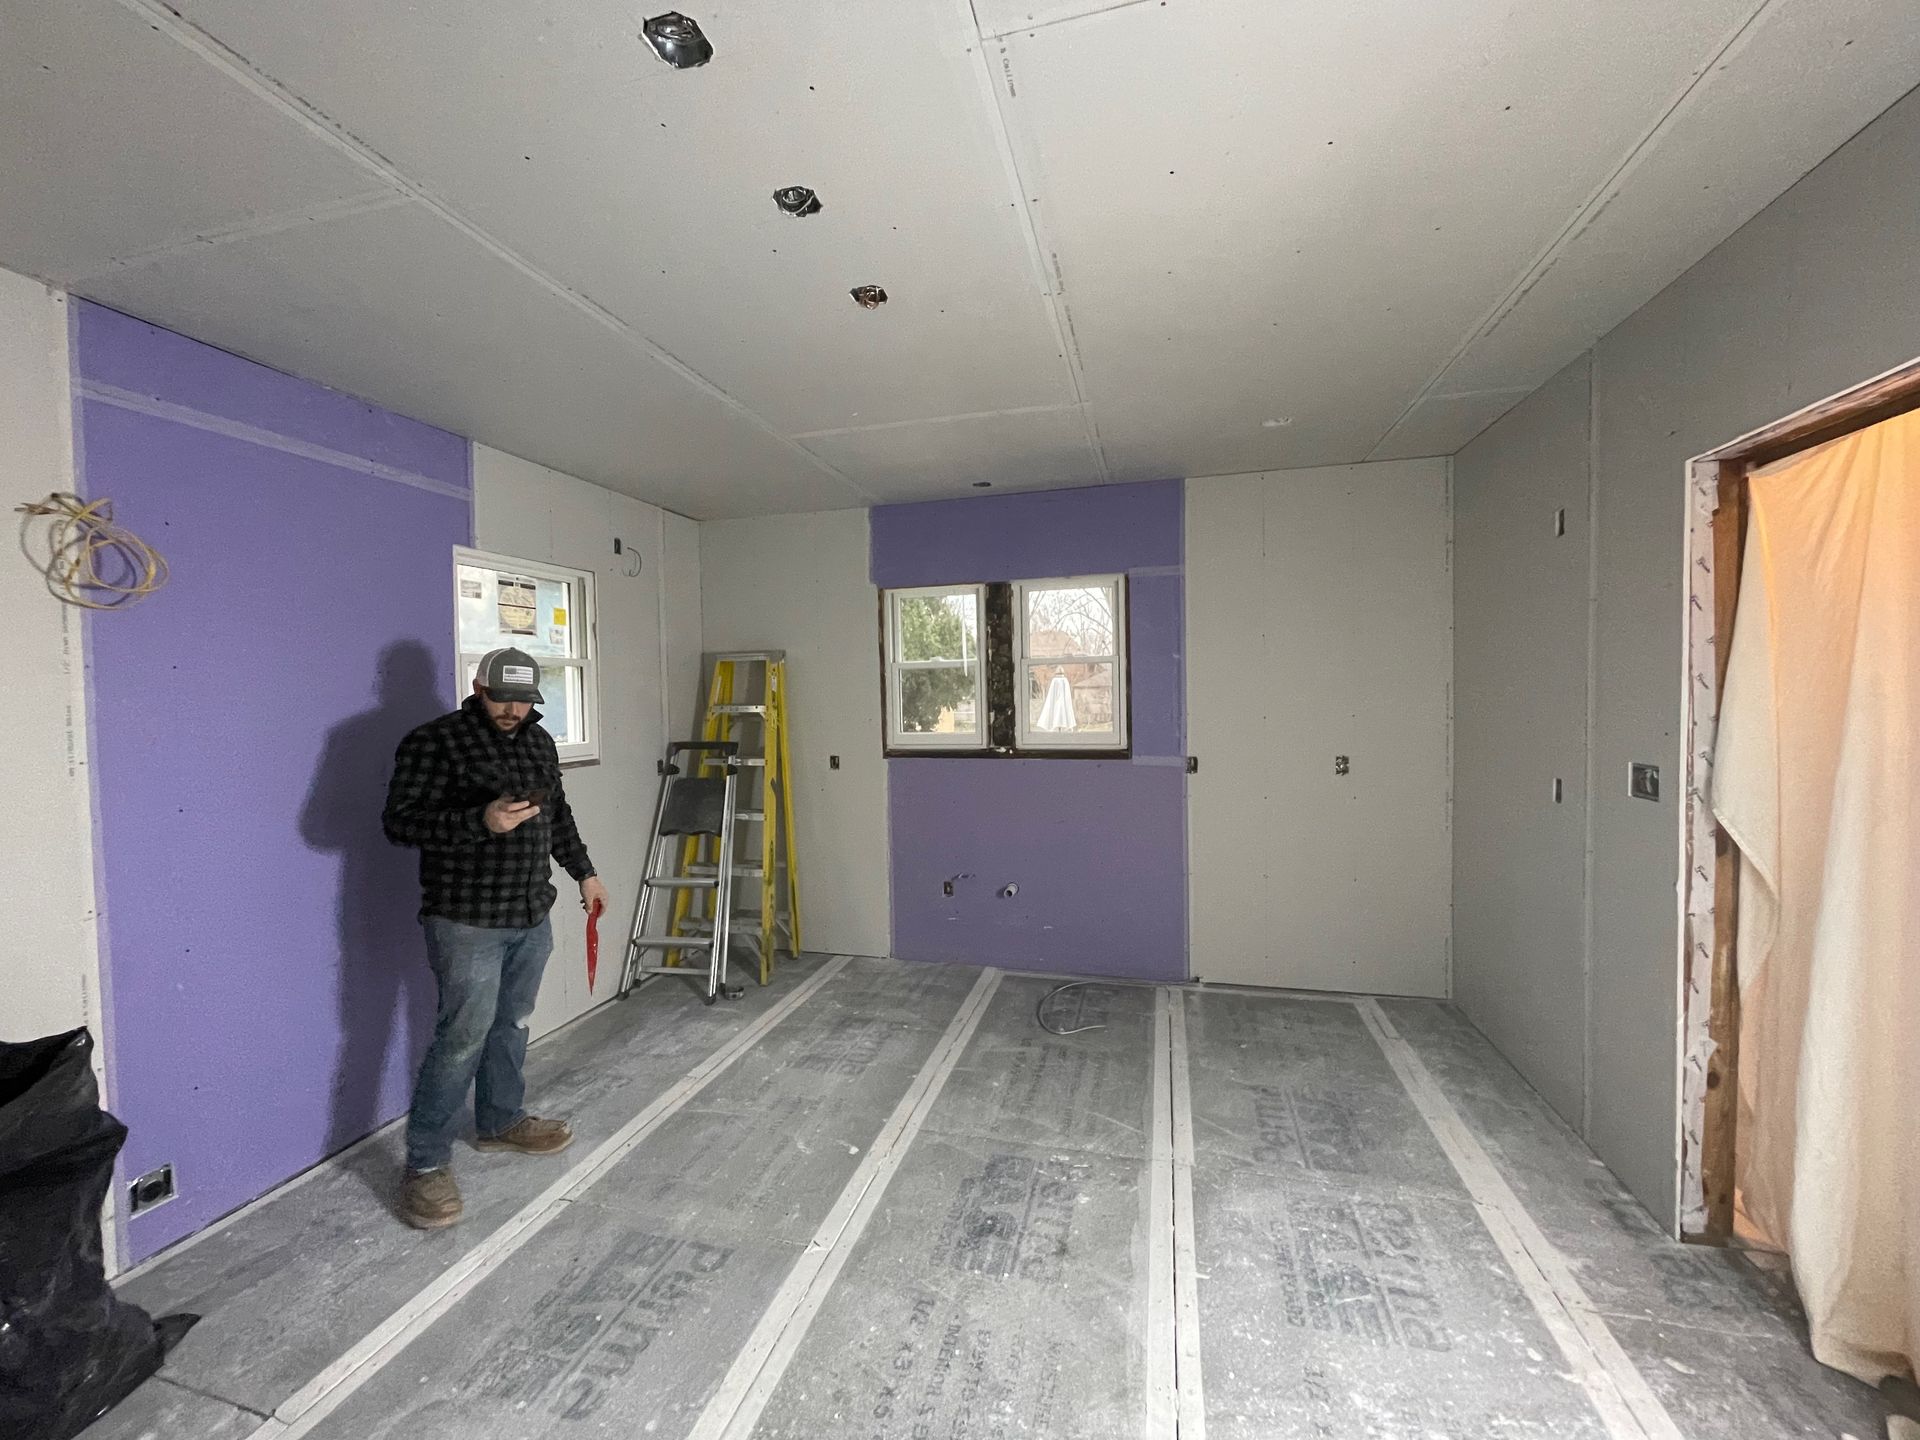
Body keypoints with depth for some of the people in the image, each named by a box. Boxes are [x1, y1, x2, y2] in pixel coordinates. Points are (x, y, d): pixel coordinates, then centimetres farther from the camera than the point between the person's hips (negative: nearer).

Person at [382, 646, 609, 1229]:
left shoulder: (539, 740, 10)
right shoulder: (434, 741, -12)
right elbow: (399, 821, -16)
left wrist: (584, 872, 19)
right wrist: (481, 821, -29)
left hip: (532, 917, 7)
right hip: (467, 922, -7)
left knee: (512, 1026, 18)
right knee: (462, 1038, -1)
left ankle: (500, 1122, 37)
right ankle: (426, 1164, 16)